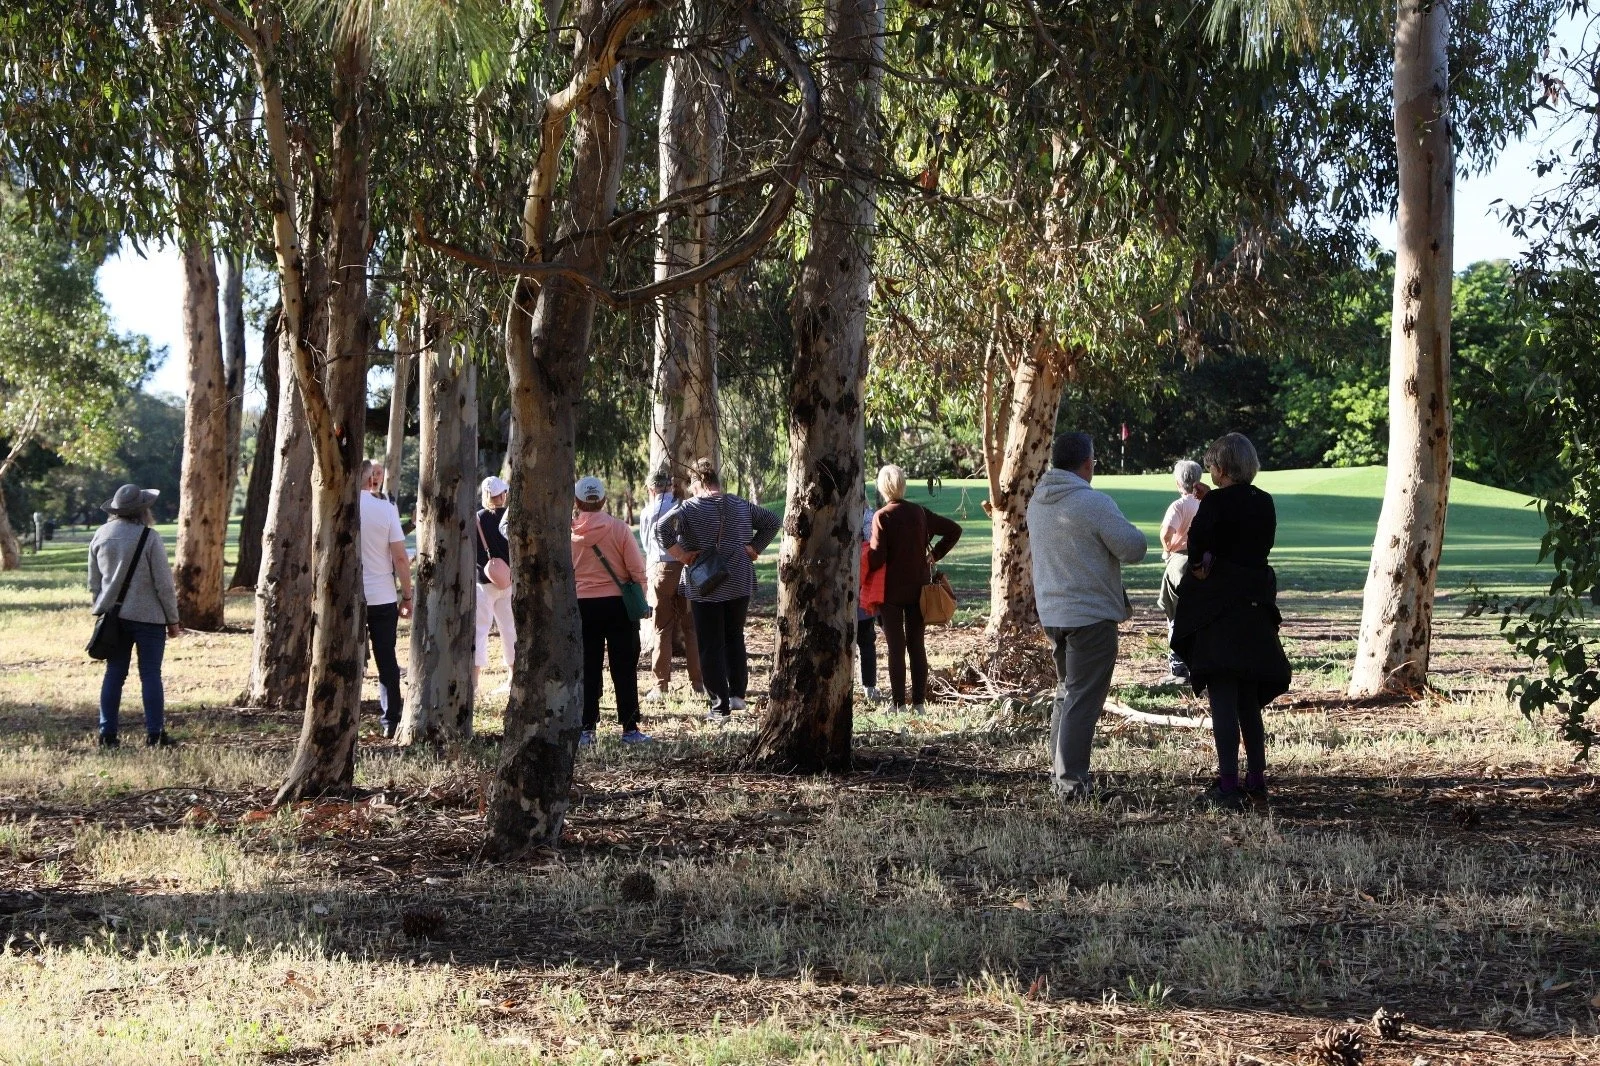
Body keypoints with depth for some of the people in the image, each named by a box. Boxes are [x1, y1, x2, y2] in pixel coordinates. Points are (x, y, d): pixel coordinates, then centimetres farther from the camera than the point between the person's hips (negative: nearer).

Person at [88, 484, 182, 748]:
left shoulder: (100, 536, 3)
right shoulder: (149, 537, -13)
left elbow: (94, 582, 11)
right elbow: (164, 583, -10)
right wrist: (173, 619, -2)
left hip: (114, 616, 5)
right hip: (148, 617, -5)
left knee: (114, 674, 9)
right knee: (150, 675, 1)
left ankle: (108, 734, 9)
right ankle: (155, 734, 1)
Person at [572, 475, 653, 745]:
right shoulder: (619, 529, -8)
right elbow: (637, 569, -6)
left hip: (582, 606, 2)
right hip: (618, 604, -2)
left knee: (588, 670, 8)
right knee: (624, 669, 4)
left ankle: (586, 730, 8)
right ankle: (629, 729, 4)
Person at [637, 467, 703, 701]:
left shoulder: (647, 512, 3)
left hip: (661, 569, -1)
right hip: (688, 568, 1)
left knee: (661, 629, 3)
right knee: (691, 628, 9)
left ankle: (660, 687, 0)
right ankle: (698, 683, 10)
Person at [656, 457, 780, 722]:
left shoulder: (690, 508, -10)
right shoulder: (741, 506, 6)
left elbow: (663, 527, -24)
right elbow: (772, 521, 13)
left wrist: (680, 554, -15)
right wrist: (754, 549, 11)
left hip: (705, 588, -4)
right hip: (740, 584, 4)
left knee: (711, 646, 2)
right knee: (735, 638, 21)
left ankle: (720, 707, 1)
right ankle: (738, 693, 15)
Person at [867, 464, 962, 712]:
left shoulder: (882, 517, -13)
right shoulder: (920, 513, 2)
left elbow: (877, 558, -18)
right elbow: (954, 530, 8)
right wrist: (935, 554, 12)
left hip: (891, 590, -4)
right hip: (918, 589, 4)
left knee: (896, 647, 0)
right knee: (917, 645, 10)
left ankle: (899, 704, 0)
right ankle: (919, 702, 10)